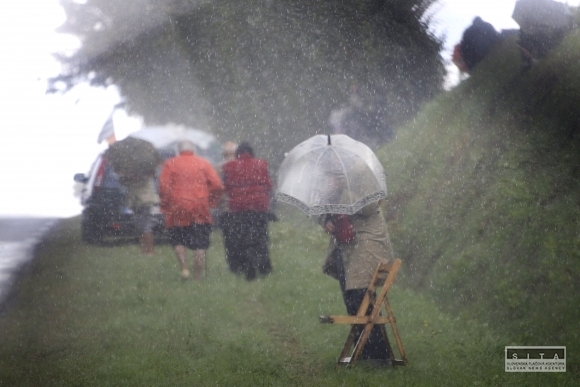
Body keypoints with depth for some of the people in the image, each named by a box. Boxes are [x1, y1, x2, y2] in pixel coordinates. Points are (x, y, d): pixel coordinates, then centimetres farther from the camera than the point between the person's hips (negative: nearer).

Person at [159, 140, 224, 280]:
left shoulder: (170, 164, 4)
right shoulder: (203, 163, 7)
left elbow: (164, 187, -7)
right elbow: (218, 185, -1)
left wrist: (165, 206, 2)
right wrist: (211, 202, 10)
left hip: (177, 210, -1)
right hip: (200, 211, 1)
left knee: (178, 241, 15)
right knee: (200, 245, 5)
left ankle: (184, 267, -4)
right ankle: (198, 277, 2)